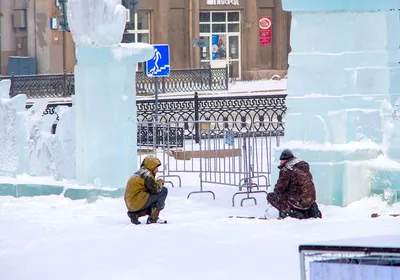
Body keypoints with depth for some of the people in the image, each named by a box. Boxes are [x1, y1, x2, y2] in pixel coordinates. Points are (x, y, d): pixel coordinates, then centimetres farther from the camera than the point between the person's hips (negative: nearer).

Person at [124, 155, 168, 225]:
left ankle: (134, 214, 12)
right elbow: (155, 189, -15)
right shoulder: (147, 174, -11)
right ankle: (153, 218, -9)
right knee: (163, 191, -7)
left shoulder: (139, 173, 20)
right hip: (138, 202, -10)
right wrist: (160, 182, 4)